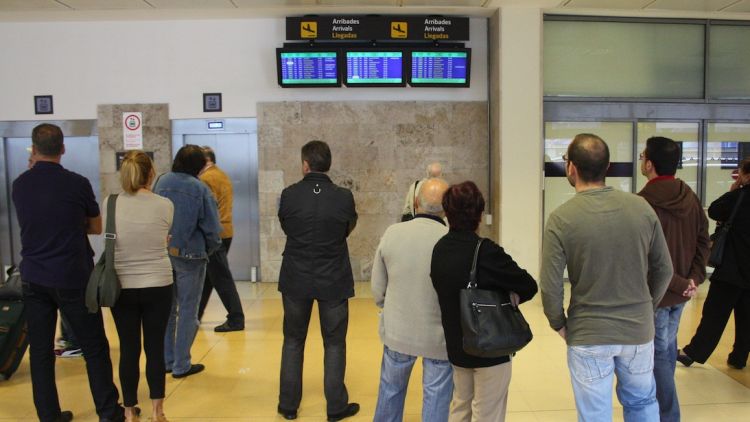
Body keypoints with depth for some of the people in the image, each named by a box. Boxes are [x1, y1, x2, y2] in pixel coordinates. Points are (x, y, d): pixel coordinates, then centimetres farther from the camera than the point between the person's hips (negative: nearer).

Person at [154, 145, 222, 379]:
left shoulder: (161, 181, -1)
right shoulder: (200, 188, -13)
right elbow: (211, 227, -12)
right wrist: (209, 249, 5)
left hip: (163, 254, 5)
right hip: (190, 255, -4)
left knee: (168, 308, 17)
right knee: (187, 311, 7)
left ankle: (167, 360, 25)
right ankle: (181, 365, 13)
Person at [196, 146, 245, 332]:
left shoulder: (206, 178, -12)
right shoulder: (223, 176, 16)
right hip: (225, 231, 10)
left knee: (221, 279, -5)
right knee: (206, 276, 17)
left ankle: (236, 319, -3)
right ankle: (195, 314, 27)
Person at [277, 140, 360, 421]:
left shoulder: (289, 195, -9)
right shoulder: (344, 197, -11)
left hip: (295, 280, 1)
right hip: (333, 281, -1)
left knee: (293, 342, 16)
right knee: (334, 344, 12)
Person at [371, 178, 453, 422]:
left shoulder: (392, 233, -11)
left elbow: (378, 289, -2)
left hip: (396, 330, 3)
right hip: (440, 335, -3)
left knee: (391, 388, 24)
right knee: (436, 396, 13)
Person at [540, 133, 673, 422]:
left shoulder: (562, 218, -16)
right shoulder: (641, 208, -6)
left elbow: (550, 286, -16)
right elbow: (664, 270, 2)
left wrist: (559, 324, 1)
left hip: (588, 336, -3)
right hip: (639, 331, 4)